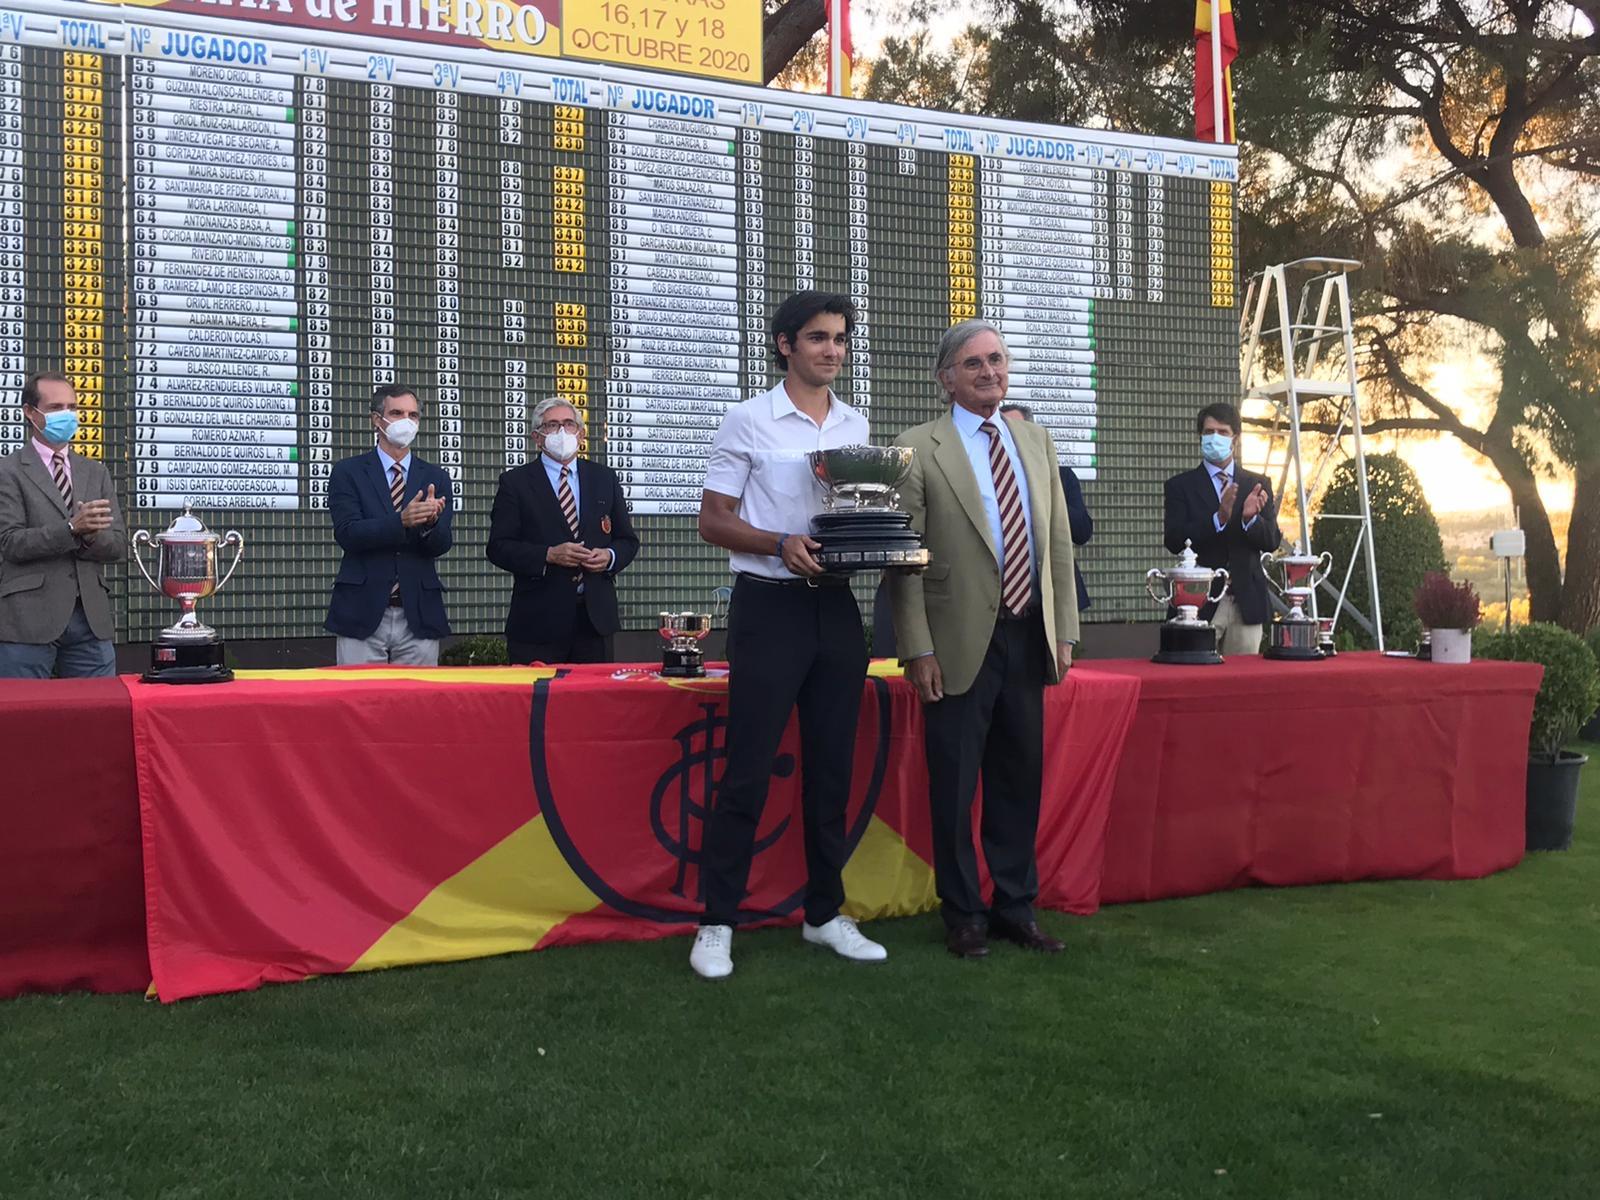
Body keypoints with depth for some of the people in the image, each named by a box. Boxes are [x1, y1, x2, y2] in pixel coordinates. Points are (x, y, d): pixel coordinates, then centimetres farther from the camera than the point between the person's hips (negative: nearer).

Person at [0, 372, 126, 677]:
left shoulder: (96, 473, 16)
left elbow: (119, 546, 10)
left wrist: (90, 535, -12)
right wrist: (71, 529, -22)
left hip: (91, 618, 4)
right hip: (30, 619, -4)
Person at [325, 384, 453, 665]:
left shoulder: (436, 477, 11)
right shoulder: (348, 472, 4)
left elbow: (441, 545, 2)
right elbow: (347, 534, -9)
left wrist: (430, 522, -22)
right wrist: (402, 520, -23)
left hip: (419, 616, 2)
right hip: (362, 614, -2)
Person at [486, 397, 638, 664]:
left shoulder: (604, 478, 13)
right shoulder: (515, 482, 3)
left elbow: (628, 540, 16)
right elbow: (498, 547, -3)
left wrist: (610, 556, -7)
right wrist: (548, 555, -16)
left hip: (595, 617, 3)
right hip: (538, 620, -3)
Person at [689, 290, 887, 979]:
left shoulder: (856, 427, 13)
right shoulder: (749, 422, -2)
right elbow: (713, 521, -3)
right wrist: (782, 546, -19)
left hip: (836, 607, 5)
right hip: (769, 607, -5)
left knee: (831, 767, 9)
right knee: (748, 769, -4)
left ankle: (824, 914, 21)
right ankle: (717, 923, 6)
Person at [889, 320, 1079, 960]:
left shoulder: (1036, 441, 11)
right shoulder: (919, 448, -5)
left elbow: (1059, 543, 12)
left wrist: (1064, 632, 7)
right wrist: (918, 649, -12)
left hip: (1028, 638, 5)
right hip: (961, 643, -5)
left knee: (1020, 780, 13)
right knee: (955, 787, 4)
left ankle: (1016, 906, 26)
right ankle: (963, 914, 19)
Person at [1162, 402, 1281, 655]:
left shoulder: (1258, 485, 11)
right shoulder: (1180, 486, 3)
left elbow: (1272, 541, 4)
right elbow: (1174, 542, -9)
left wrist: (1251, 518, -17)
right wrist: (1218, 518, -22)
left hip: (1246, 603, 3)